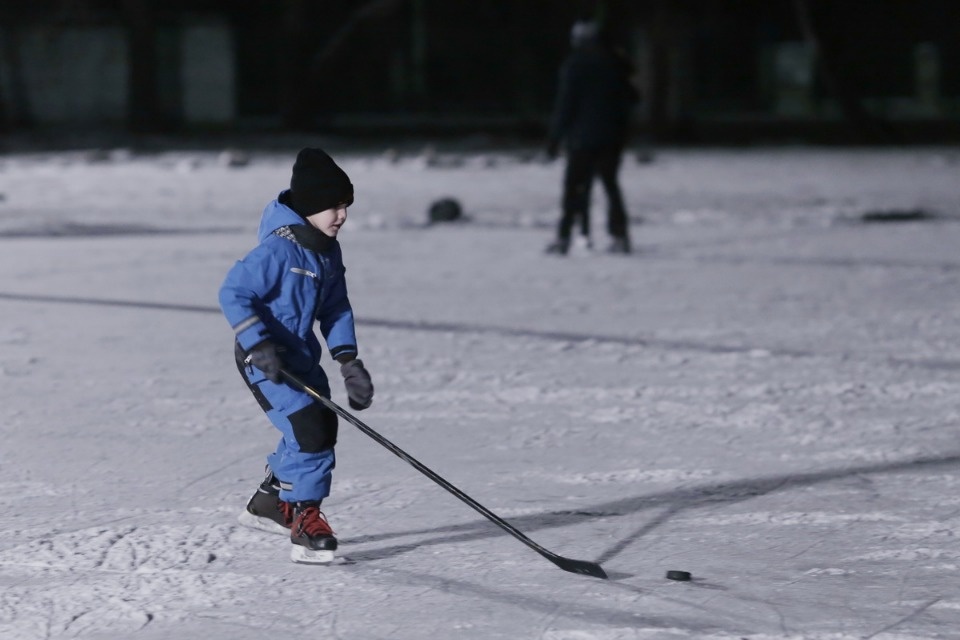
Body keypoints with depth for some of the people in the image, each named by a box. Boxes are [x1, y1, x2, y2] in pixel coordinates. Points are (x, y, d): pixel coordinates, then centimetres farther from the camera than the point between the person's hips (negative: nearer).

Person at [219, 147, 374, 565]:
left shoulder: (328, 252, 4)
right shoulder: (279, 250, -23)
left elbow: (336, 309, 10)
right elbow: (233, 293, -22)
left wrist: (348, 359, 0)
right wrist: (259, 344, -28)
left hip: (301, 357, 9)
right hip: (264, 360, -9)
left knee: (321, 430, 17)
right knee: (310, 433, -18)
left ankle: (268, 505, 35)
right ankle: (305, 523, -10)